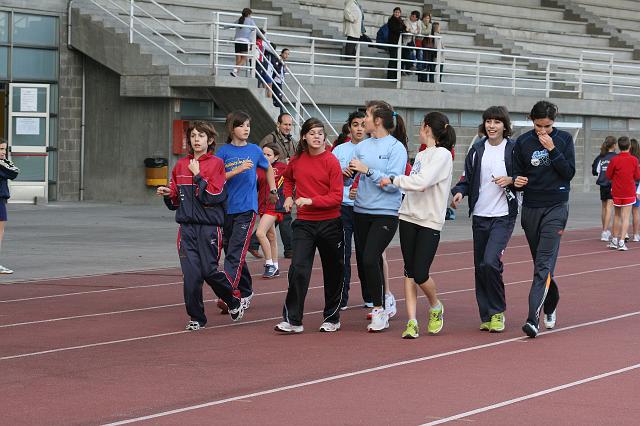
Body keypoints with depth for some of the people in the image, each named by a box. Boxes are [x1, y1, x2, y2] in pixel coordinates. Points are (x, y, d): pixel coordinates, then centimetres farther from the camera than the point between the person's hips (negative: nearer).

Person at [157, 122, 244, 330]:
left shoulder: (216, 164, -1)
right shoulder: (181, 165, 13)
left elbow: (213, 196, -12)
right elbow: (176, 201, 19)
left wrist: (198, 175, -12)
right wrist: (168, 194, -2)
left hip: (209, 226, -4)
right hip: (187, 226, 4)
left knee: (209, 270, -5)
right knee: (190, 273, -3)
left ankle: (234, 300, 21)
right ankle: (196, 317, 9)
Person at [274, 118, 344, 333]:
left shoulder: (331, 161, -9)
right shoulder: (297, 160, 4)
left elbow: (336, 197, -14)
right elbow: (288, 178, 28)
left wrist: (311, 200, -24)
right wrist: (288, 196, 12)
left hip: (329, 224, -2)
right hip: (304, 223, 2)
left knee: (332, 272, 10)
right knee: (298, 269, -11)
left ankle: (332, 319, 25)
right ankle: (292, 320, -10)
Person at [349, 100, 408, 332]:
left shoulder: (396, 147, -6)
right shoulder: (362, 146, 10)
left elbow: (393, 183, -14)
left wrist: (367, 170, -17)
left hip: (385, 213, -6)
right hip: (361, 211, 6)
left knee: (370, 259, -19)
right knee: (363, 263, 7)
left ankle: (380, 310, -7)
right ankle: (380, 306, 24)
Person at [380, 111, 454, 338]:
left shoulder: (442, 155, -10)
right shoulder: (421, 155, 16)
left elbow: (421, 183, -20)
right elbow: (412, 184, 13)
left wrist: (393, 180, -11)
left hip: (430, 221, -7)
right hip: (409, 216, 7)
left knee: (420, 274, -8)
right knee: (409, 271, 4)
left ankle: (436, 308, 21)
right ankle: (412, 322, 7)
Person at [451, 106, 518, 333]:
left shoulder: (513, 149, -3)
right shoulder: (477, 150, 7)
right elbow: (467, 177, 12)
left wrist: (511, 180, -16)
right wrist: (460, 192, -8)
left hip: (503, 216, -5)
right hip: (480, 216, 5)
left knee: (490, 262, -19)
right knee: (480, 267, 7)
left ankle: (498, 312, -1)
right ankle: (486, 316, 19)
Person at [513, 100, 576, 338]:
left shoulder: (564, 139, 0)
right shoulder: (523, 142, 4)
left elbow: (569, 172, -6)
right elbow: (517, 173, 8)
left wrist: (552, 149, -16)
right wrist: (517, 182, -14)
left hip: (556, 207, -3)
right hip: (530, 209, 3)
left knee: (544, 264, -13)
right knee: (541, 263, 12)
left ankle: (533, 318, -21)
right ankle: (550, 306, 33)